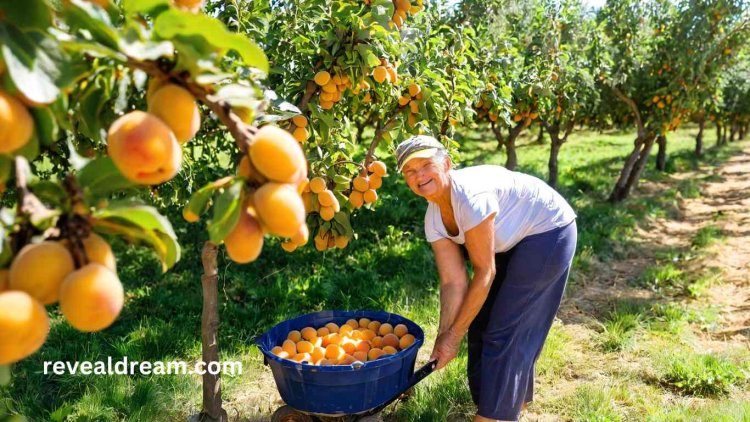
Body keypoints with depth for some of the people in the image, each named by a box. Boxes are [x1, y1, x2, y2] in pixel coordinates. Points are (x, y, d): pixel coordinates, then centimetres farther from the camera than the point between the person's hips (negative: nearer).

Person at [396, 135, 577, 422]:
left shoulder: (470, 195, -33)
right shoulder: (433, 219, -9)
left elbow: (485, 272, -27)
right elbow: (453, 282, -11)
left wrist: (454, 336, -21)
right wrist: (445, 337, -18)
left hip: (548, 233, -8)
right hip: (511, 242, 8)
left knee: (504, 330, -8)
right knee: (481, 321, 11)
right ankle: (515, 397, 34)